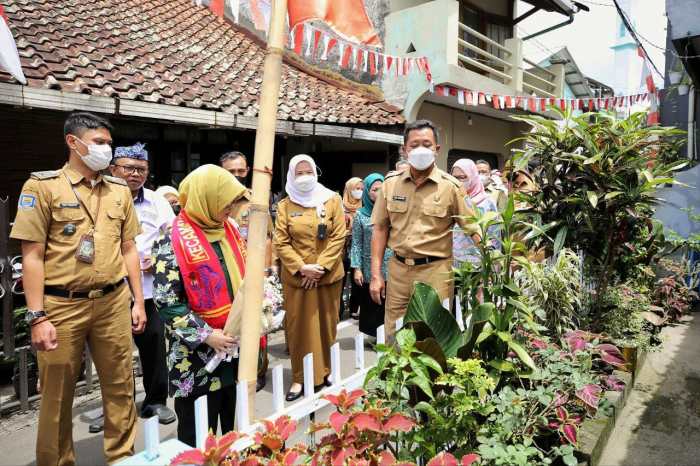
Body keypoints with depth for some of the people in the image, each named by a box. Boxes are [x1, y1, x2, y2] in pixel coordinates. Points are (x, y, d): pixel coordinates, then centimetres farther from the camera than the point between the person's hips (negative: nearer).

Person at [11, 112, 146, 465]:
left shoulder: (120, 190, 9)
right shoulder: (43, 185, -3)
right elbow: (32, 255, -7)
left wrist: (138, 300, 8)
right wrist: (37, 317, -11)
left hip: (114, 302, 4)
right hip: (61, 305, -3)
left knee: (120, 387, 12)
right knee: (57, 395, 11)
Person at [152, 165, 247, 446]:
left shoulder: (229, 230, 7)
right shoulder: (173, 240, -13)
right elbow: (167, 302, -15)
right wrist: (206, 335, -17)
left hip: (237, 348, 6)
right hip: (199, 356, -6)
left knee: (237, 427, 20)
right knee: (198, 438, 11)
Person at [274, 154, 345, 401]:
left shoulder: (332, 200, 3)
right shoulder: (285, 205, 4)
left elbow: (339, 237, -3)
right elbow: (281, 242, -1)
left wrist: (320, 266, -11)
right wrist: (301, 267, -13)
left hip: (328, 276, 0)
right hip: (296, 277, 0)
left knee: (326, 325, 10)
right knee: (298, 328, 5)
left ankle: (325, 373, 25)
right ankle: (299, 378, 17)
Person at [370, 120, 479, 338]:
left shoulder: (450, 186, -5)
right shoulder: (391, 183, 3)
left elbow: (474, 230, -2)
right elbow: (380, 229, 5)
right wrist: (376, 274, 2)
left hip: (435, 271, -3)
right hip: (398, 269, 3)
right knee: (393, 339, 13)